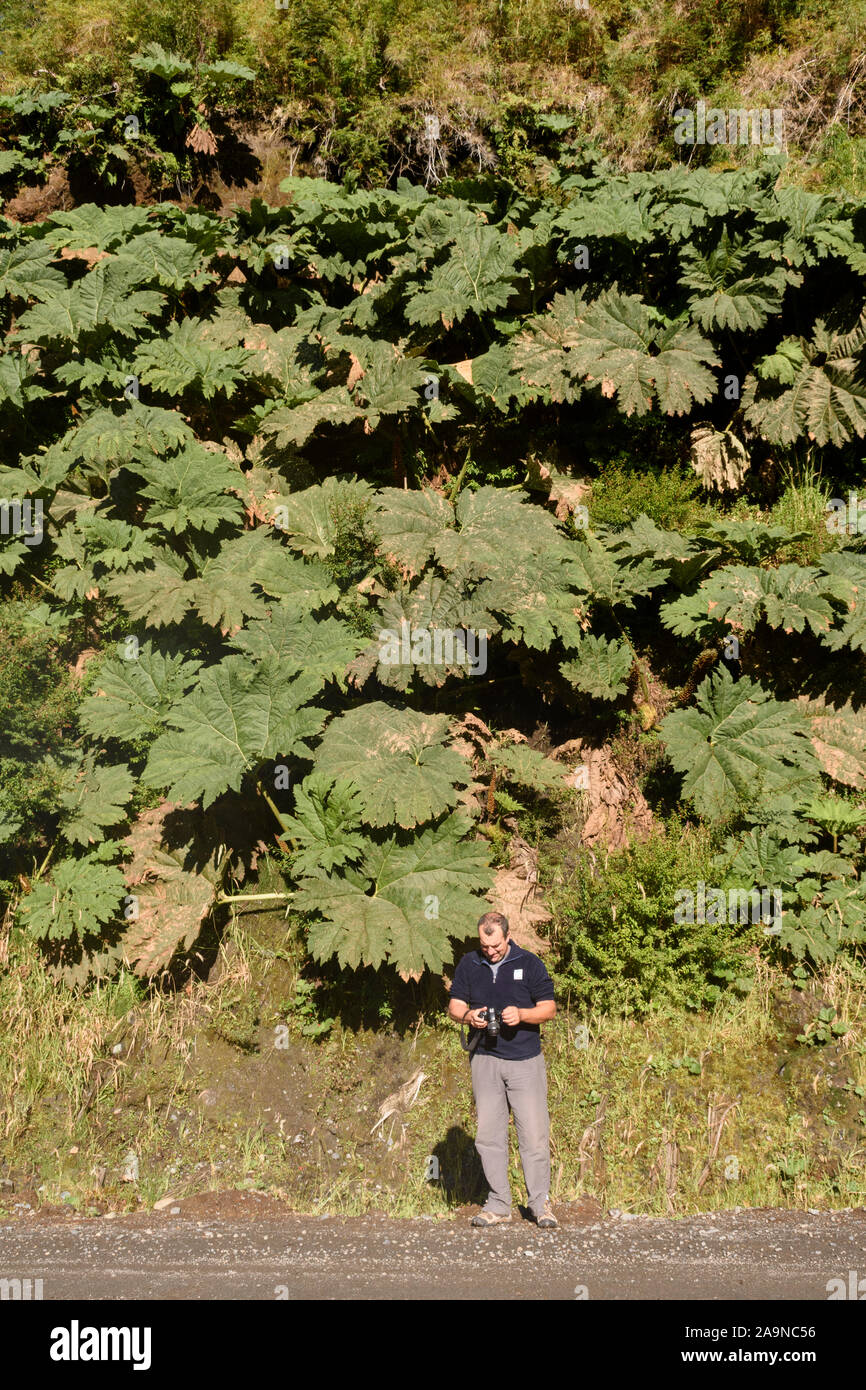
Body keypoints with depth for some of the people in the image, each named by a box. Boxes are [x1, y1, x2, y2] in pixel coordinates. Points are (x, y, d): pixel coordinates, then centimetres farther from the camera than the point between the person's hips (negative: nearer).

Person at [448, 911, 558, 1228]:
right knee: (489, 1134, 4)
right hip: (484, 1059, 2)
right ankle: (498, 1204, 13)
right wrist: (468, 1016, -11)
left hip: (525, 1059, -2)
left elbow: (549, 1007, 2)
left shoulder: (529, 963, 0)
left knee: (534, 1133, -4)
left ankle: (540, 1203, 8)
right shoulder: (469, 965, 7)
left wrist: (521, 1014, -17)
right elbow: (455, 1004, 12)